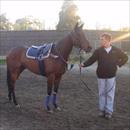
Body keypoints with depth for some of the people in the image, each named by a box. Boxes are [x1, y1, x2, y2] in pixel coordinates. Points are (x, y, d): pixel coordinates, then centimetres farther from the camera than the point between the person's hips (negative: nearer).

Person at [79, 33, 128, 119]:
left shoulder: (116, 50, -3)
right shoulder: (98, 51, -4)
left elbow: (125, 57, 9)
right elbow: (91, 59, -10)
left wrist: (119, 64, -1)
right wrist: (84, 64, -25)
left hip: (111, 76, -1)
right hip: (101, 76, 1)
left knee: (110, 94, 5)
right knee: (102, 94, 11)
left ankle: (109, 111, 15)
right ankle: (102, 110, 23)